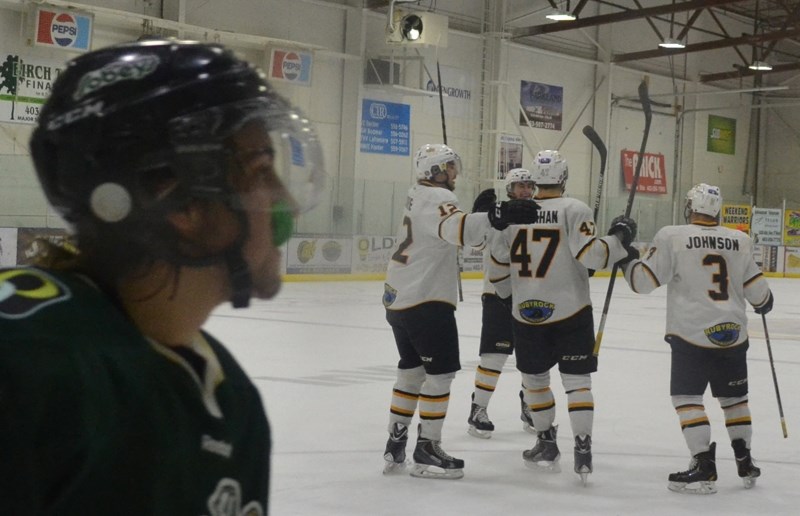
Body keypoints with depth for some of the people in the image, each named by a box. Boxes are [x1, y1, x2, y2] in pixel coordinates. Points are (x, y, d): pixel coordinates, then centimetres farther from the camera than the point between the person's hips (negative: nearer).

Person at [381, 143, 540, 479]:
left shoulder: (418, 196, 15)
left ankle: (395, 447, 22)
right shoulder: (436, 198, -16)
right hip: (426, 302, -10)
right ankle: (426, 451, 2)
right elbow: (456, 228, -37)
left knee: (411, 371, 17)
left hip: (399, 300, 10)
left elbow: (454, 231, 18)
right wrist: (495, 217, -50)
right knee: (440, 374, -2)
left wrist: (486, 217, 6)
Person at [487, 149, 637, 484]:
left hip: (527, 313, 3)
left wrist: (510, 294, 27)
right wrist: (619, 237, -3)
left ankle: (547, 445, 24)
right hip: (570, 311, -2)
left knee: (534, 378, 18)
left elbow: (498, 267, 9)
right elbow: (590, 254, -19)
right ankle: (582, 451, -5)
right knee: (577, 380, 3)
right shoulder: (574, 210, -8)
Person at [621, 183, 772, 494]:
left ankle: (704, 468, -8)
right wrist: (764, 302, 31)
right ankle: (745, 463, 25)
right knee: (734, 397, 20)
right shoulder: (740, 241, 4)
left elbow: (644, 281, -7)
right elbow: (757, 291, 9)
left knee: (687, 397, 1)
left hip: (692, 335, -4)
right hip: (733, 333, 5)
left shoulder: (672, 237, -7)